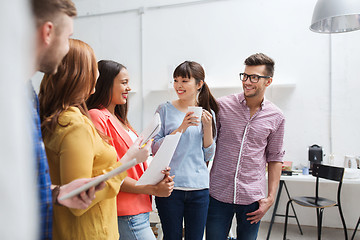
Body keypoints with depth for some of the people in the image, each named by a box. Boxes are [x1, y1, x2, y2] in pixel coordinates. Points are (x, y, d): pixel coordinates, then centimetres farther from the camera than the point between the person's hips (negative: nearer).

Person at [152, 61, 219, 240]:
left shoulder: (208, 113, 6)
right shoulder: (165, 109, -1)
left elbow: (208, 155, 6)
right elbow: (155, 148, -7)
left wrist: (208, 126, -8)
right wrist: (181, 128, -17)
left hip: (199, 186, 2)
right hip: (170, 185, -2)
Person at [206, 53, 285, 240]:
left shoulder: (276, 117, 1)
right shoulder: (222, 106, -4)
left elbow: (275, 158, 8)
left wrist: (270, 197, 4)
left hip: (252, 198, 1)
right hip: (218, 194, -1)